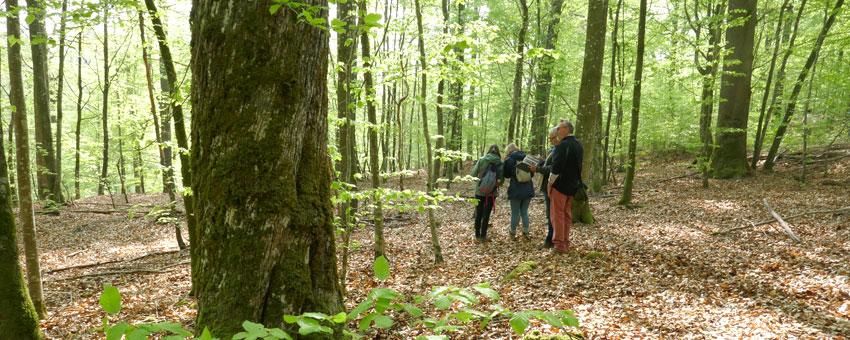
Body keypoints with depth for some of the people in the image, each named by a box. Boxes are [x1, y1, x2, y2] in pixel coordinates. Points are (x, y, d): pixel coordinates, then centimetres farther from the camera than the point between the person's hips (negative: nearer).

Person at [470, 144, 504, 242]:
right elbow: (501, 180, -6)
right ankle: (483, 236, 13)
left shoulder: (481, 160, -7)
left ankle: (477, 235, 20)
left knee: (478, 214, 13)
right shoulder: (500, 164, -7)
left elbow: (472, 175, -5)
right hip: (492, 193, -1)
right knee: (486, 214, 9)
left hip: (479, 191, 1)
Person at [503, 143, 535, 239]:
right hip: (528, 190, 4)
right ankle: (526, 232, 17)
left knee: (515, 213, 7)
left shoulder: (509, 160, -9)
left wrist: (505, 162, 8)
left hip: (516, 191, -4)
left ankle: (513, 233, 14)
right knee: (524, 212, 15)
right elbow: (532, 174, 12)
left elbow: (506, 175, 3)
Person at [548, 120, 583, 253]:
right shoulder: (578, 145, 12)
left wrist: (550, 183, -12)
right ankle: (566, 243, 18)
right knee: (567, 214, 13)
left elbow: (556, 167, -21)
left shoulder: (563, 145, -17)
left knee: (558, 214, -3)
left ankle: (559, 244, -3)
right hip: (573, 186, 8)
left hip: (560, 185, -8)